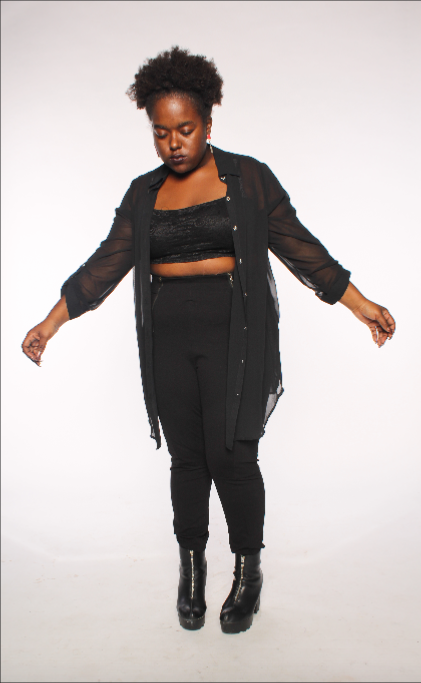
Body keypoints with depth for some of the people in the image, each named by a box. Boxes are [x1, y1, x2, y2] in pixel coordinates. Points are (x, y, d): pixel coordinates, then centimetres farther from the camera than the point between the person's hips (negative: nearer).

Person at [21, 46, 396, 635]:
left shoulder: (249, 178, 2)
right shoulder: (143, 193, 10)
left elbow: (298, 246, 1)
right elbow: (107, 262, 7)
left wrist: (360, 303, -4)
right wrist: (52, 321, 1)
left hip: (234, 333, -3)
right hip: (168, 337, 3)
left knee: (230, 454, -7)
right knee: (186, 456, 8)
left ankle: (249, 574, 16)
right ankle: (192, 568, 28)